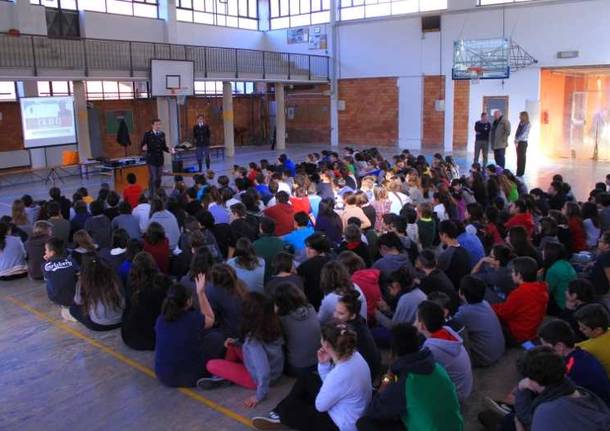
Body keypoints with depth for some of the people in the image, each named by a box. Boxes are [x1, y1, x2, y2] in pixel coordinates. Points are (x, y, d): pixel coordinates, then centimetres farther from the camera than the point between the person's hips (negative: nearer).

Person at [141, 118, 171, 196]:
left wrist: (169, 150, -6)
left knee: (159, 178, 9)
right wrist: (144, 148, -28)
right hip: (151, 160, -5)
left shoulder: (162, 134, 9)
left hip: (160, 159, 5)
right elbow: (142, 146, -5)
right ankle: (151, 195, 1)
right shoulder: (147, 134, -6)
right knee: (153, 178, -8)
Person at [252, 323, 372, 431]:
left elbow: (320, 406, -20)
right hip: (346, 408, 9)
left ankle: (280, 416, 32)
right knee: (305, 381, 16)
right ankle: (279, 415, 23)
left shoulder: (340, 375, -38)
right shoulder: (353, 355, -11)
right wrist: (324, 364, -13)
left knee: (287, 409, -3)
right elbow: (330, 384, 3)